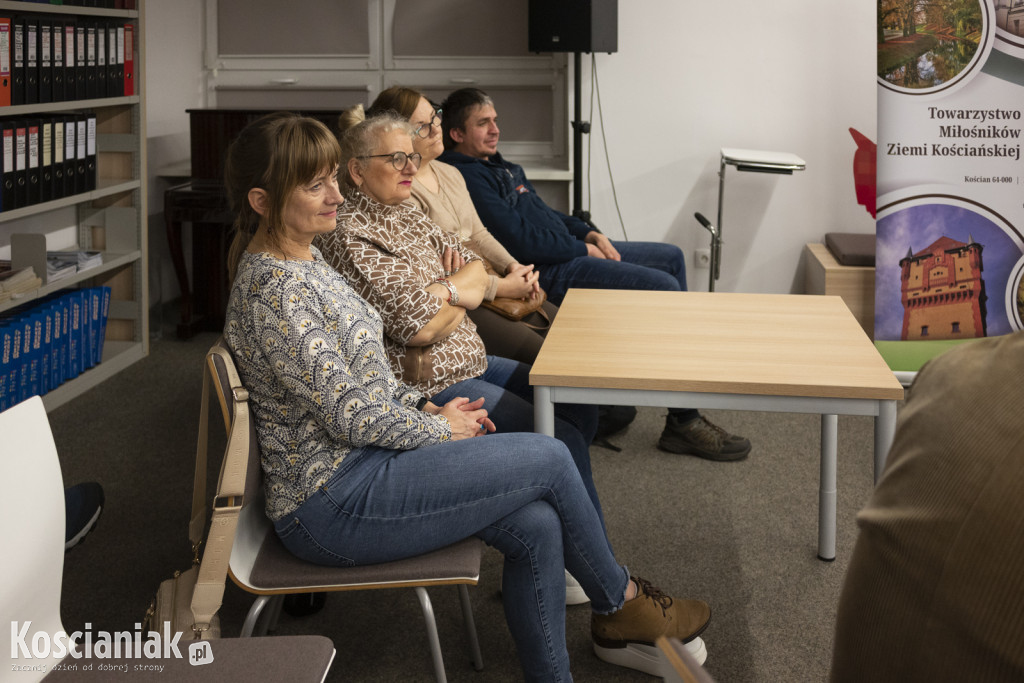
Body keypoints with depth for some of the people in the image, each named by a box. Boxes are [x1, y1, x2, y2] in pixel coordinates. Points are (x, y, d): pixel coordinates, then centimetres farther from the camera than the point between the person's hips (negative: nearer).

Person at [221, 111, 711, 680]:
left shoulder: (303, 259, 10)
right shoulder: (272, 288, -21)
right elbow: (350, 415, -20)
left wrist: (427, 408, 6)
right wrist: (441, 429, -6)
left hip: (362, 461, 9)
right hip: (330, 506, -9)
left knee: (537, 527, -8)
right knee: (550, 458, -9)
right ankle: (622, 602, 15)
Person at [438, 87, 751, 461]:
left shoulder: (496, 165, 18)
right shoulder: (467, 178, -16)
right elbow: (520, 241, -23)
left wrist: (590, 234, 8)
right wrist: (583, 249, -12)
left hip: (571, 251, 11)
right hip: (547, 273, -11)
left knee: (671, 257, 16)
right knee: (664, 287, -20)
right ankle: (683, 423, -16)